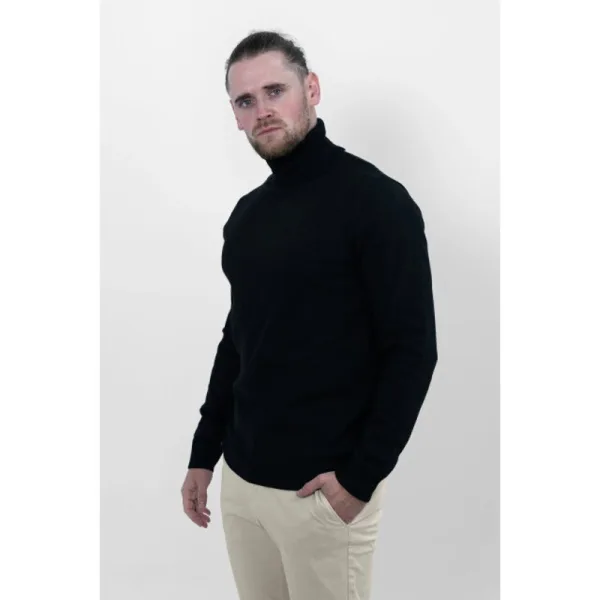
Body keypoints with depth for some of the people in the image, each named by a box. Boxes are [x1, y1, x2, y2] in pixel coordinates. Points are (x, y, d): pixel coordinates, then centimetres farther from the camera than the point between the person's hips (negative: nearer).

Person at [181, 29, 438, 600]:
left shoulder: (374, 199, -12)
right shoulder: (247, 213, 9)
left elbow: (412, 351, -15)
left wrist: (361, 476, -16)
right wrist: (203, 452, 14)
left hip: (323, 489, -6)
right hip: (239, 478, 7)